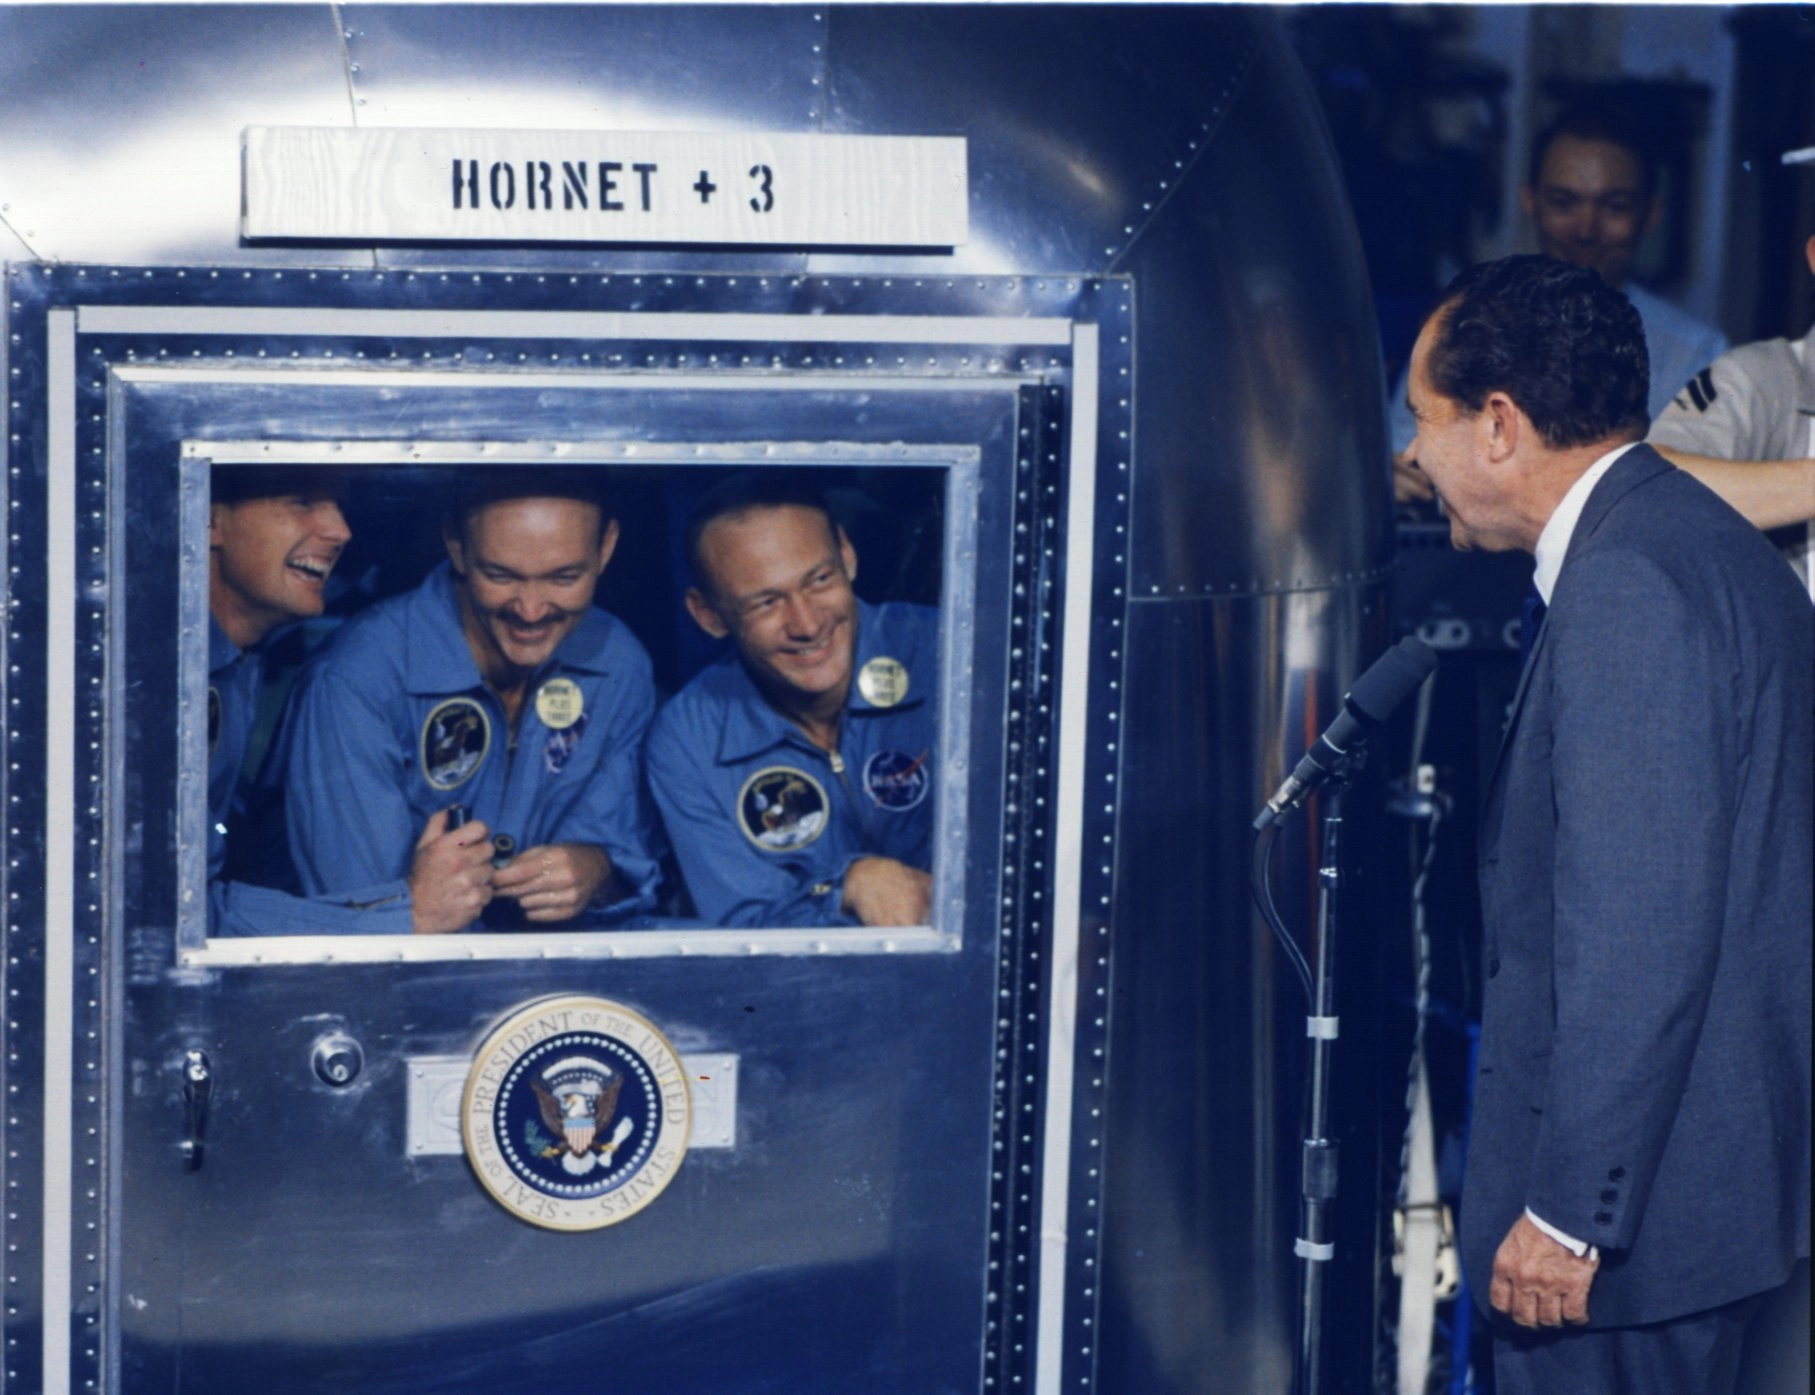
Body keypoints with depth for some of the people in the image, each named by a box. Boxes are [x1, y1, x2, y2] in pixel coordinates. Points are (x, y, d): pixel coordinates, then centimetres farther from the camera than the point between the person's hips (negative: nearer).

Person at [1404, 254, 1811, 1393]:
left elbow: (1638, 939, -25)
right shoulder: (1701, 546, 13)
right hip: (1715, 1165, 10)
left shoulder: (1628, 583, -19)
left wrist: (1567, 1212, -21)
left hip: (1633, 1200, -10)